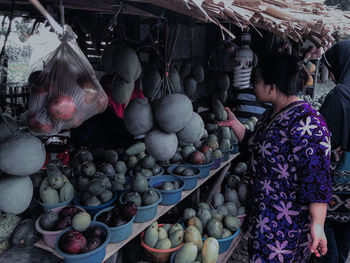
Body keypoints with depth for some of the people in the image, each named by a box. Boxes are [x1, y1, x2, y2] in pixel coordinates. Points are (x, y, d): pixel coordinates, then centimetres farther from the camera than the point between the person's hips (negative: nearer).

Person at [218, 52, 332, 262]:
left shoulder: (307, 123, -25)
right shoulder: (271, 114, 5)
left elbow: (317, 178, -26)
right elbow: (256, 146, 16)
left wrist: (317, 225, -28)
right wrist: (234, 124, 8)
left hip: (288, 222, -9)